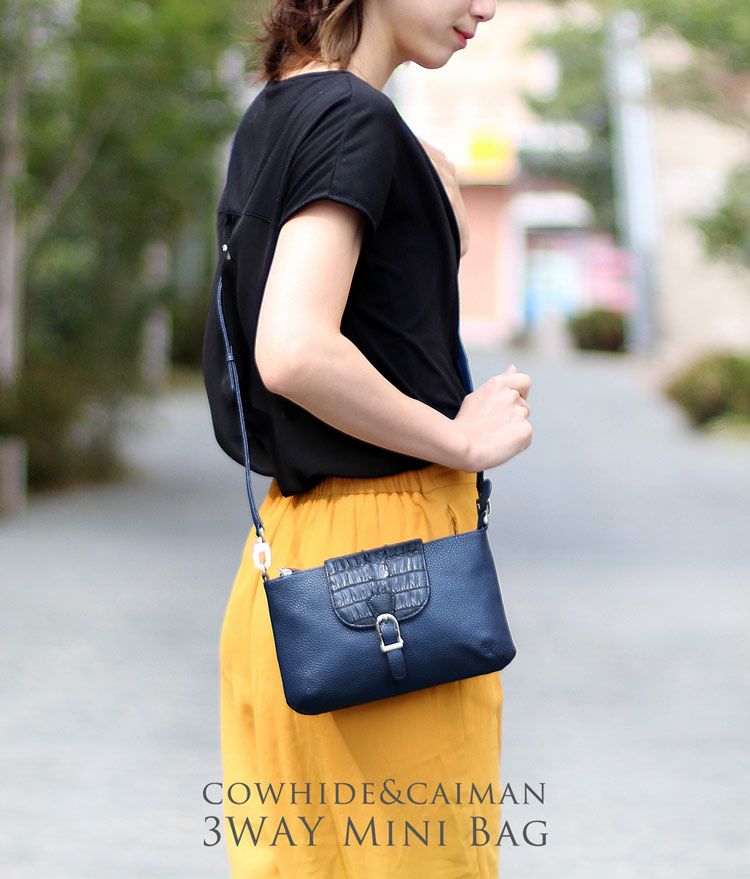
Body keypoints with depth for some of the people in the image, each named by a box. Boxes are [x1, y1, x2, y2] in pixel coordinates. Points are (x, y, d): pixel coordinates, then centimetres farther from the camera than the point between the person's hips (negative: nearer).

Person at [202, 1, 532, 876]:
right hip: (386, 540, -9)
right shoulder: (354, 118, -15)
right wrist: (462, 441, -16)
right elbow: (295, 353, -27)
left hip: (294, 537, 9)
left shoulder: (273, 116, 13)